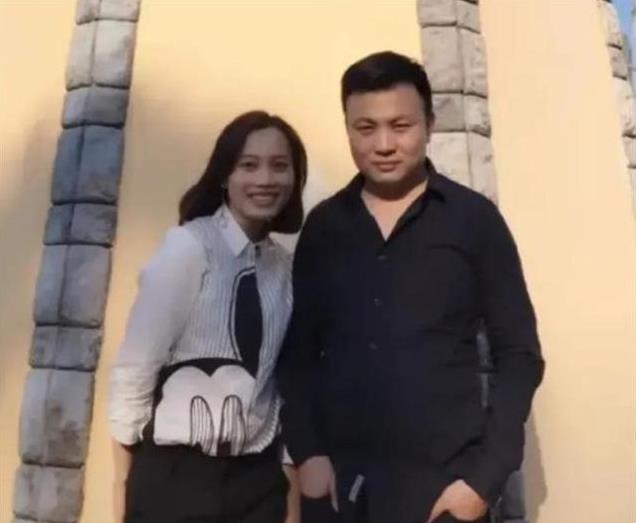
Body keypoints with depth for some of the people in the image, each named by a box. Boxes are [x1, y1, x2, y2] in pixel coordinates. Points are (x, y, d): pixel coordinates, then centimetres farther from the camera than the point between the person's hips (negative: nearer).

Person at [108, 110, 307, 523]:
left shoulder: (285, 265, 2)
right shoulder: (189, 246, -13)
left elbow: (279, 376, 8)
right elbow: (135, 367, -12)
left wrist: (289, 474, 9)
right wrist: (125, 483, -4)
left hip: (259, 475, 5)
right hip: (176, 472, -4)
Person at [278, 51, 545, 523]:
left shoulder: (474, 219, -1)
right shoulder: (322, 226, 6)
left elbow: (519, 355, -1)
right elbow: (298, 351, 8)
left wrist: (486, 477, -7)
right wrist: (306, 452, -2)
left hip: (443, 481, -2)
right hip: (338, 480, 2)